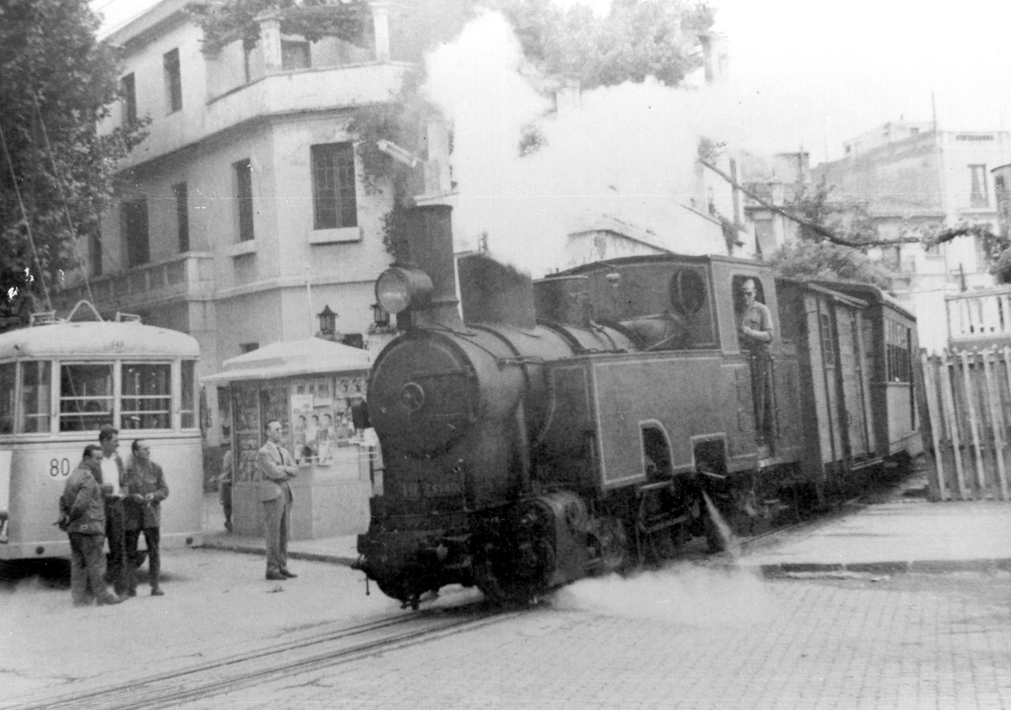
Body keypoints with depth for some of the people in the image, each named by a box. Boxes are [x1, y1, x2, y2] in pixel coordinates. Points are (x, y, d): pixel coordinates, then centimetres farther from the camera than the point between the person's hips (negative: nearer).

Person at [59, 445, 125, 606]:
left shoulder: (73, 475, 16)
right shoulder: (88, 479, -17)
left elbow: (63, 499, 19)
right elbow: (80, 504, -23)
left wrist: (64, 516, 12)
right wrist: (71, 518, -8)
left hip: (74, 529, 9)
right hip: (88, 527, -9)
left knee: (78, 563, 12)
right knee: (96, 562, -1)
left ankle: (78, 597, 15)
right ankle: (102, 595, 5)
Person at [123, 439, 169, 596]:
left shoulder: (156, 468, 8)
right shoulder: (127, 469, -2)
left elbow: (164, 489, 7)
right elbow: (121, 492, -2)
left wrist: (154, 495, -11)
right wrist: (133, 496, -18)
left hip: (151, 516, 2)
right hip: (132, 517, -2)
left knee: (154, 552, 1)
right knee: (130, 553, 3)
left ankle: (155, 586, 9)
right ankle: (131, 587, 12)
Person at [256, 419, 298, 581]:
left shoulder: (284, 451, 19)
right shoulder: (263, 452, -6)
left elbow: (295, 471, 7)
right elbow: (274, 473, -16)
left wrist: (282, 468, -10)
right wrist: (288, 471, 0)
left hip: (286, 494, 7)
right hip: (272, 495, -7)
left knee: (284, 534, 6)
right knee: (273, 535, -7)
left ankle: (282, 567, 9)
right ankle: (272, 569, -4)